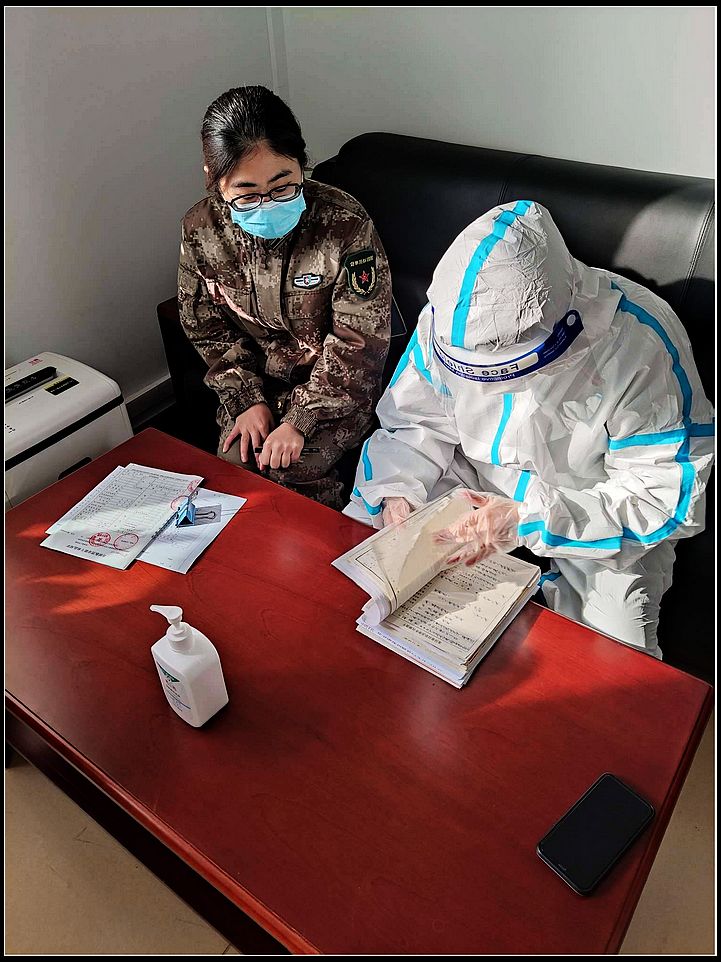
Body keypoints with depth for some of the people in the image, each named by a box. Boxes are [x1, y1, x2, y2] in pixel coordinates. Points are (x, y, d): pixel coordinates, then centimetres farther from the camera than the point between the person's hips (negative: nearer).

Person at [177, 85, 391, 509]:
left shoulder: (345, 223, -23)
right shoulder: (201, 229, -11)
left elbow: (357, 341, -20)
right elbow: (209, 329, 2)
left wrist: (300, 420, -23)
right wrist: (248, 398, -10)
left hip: (337, 382, -3)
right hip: (258, 377, 4)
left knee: (295, 468, -21)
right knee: (235, 462, -13)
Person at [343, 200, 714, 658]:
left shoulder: (640, 345, -30)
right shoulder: (451, 317, -17)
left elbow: (668, 497, -24)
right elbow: (415, 418, -2)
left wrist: (530, 522, -34)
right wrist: (396, 489, -22)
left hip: (602, 513, -3)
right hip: (477, 484, 4)